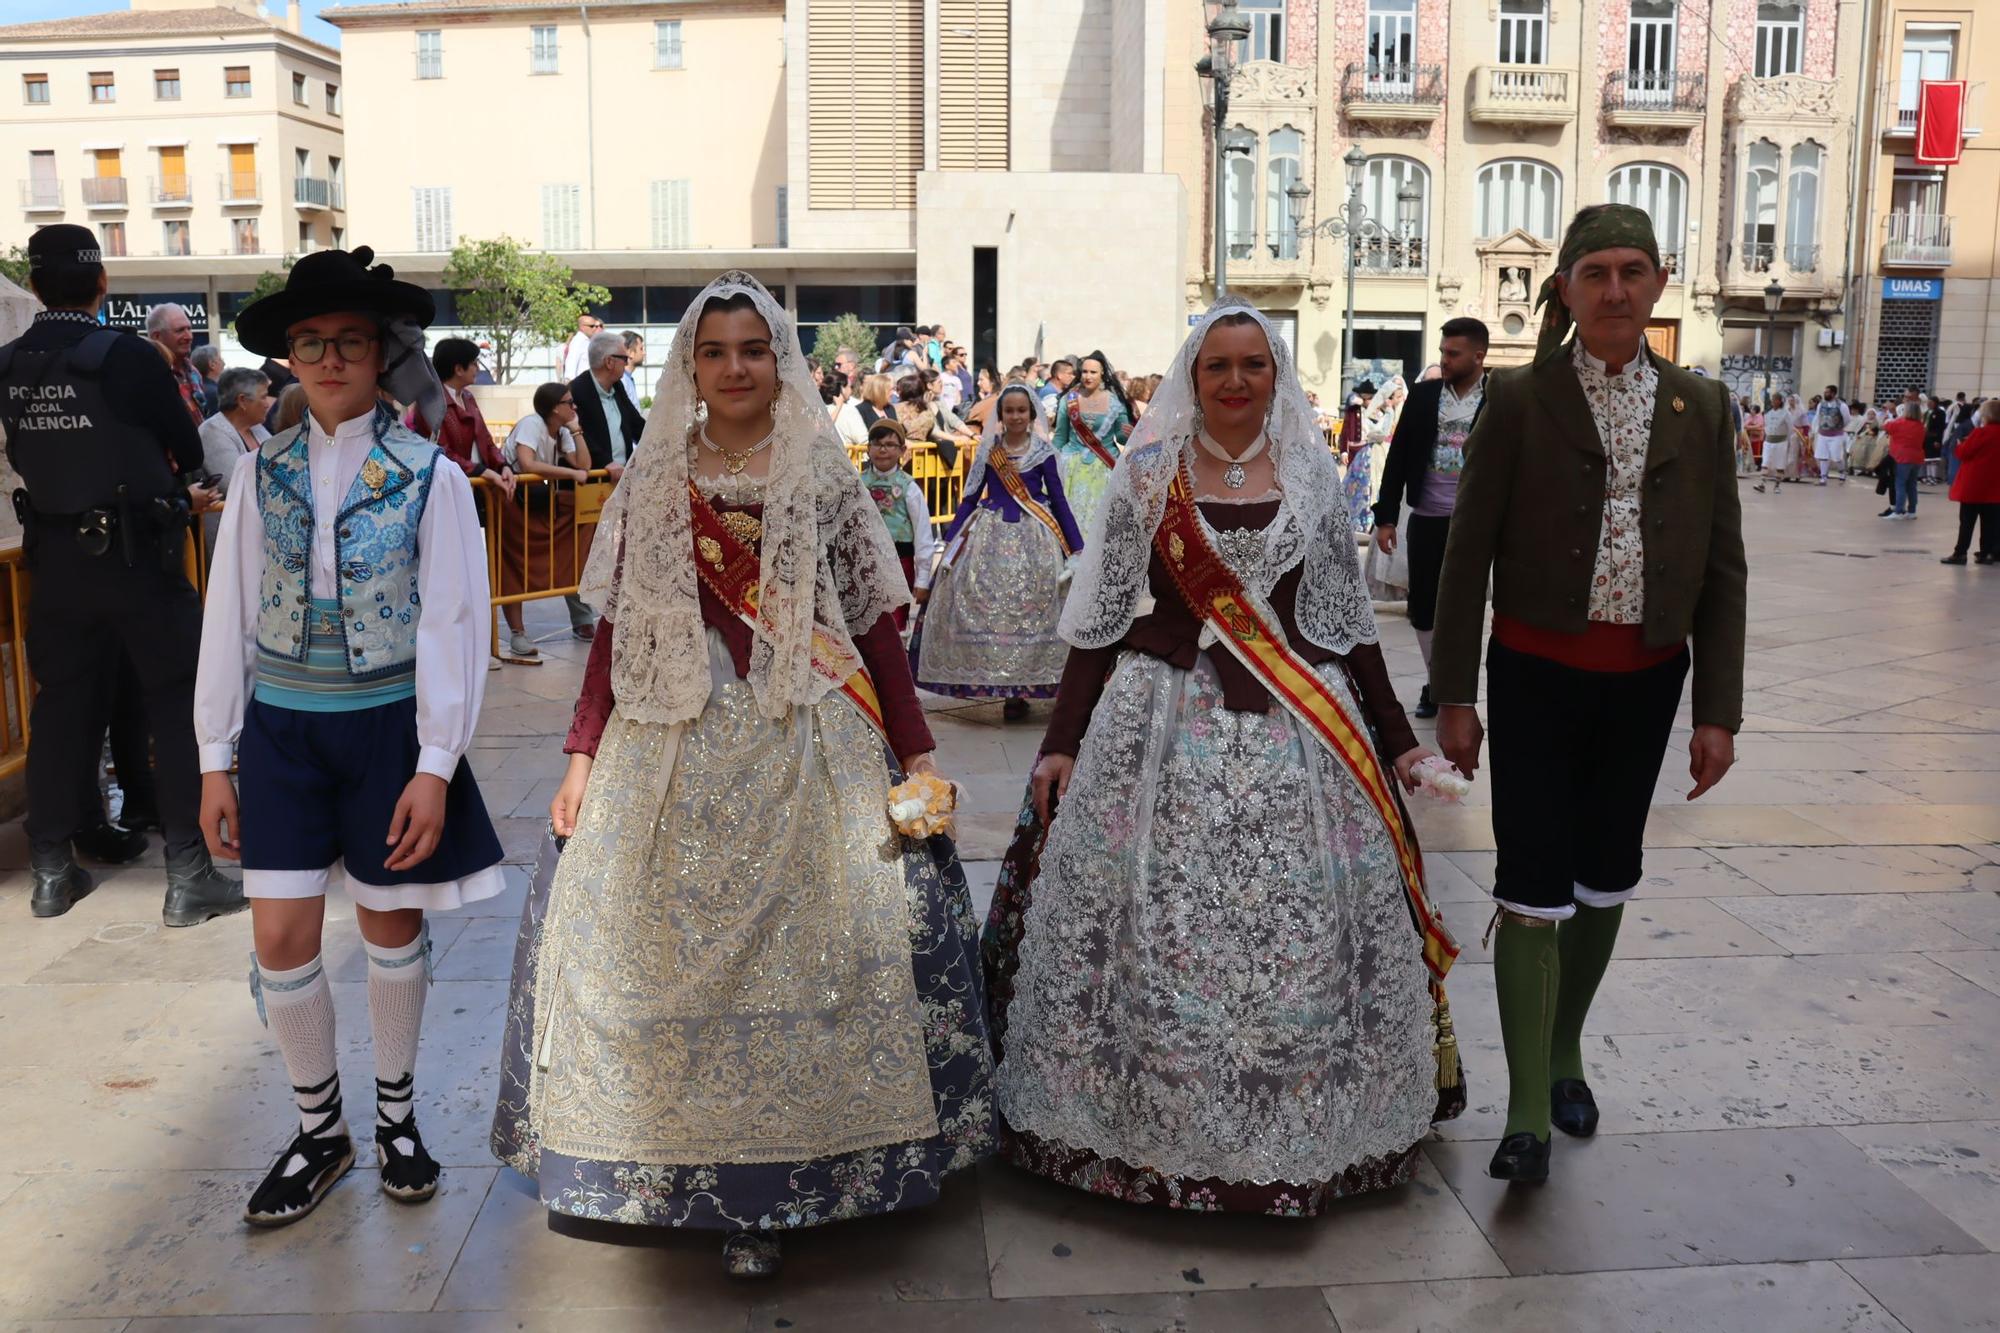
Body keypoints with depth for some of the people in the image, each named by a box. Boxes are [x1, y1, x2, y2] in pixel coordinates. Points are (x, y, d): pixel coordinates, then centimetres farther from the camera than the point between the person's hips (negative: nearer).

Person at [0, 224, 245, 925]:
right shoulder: (129, 356, -14)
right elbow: (188, 453, -5)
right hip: (137, 557, -5)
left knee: (62, 707, 13)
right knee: (177, 706, 2)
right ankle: (188, 875, 2)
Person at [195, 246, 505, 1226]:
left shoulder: (428, 476, -7)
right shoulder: (262, 473, 2)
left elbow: (451, 624, -8)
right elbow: (229, 616, 4)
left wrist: (435, 767, -12)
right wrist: (216, 759, 2)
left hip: (387, 725, -2)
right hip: (281, 728, 2)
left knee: (391, 926, 10)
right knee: (281, 936, 1)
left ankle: (395, 1111, 32)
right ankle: (318, 1129, 23)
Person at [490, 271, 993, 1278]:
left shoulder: (824, 476, 4)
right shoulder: (654, 481, 9)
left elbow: (873, 623, 3)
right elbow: (617, 627, 9)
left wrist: (915, 751, -2)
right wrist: (583, 757, 2)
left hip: (807, 748, -2)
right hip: (672, 747, 2)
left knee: (795, 946, -3)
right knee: (668, 946, 2)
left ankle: (769, 1185, 10)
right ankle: (667, 1165, 19)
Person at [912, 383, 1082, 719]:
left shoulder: (1043, 452, 2)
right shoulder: (987, 450, 6)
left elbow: (1058, 500, 4)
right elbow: (970, 498, 8)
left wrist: (1077, 547, 2)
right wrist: (949, 542, 4)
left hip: (1033, 537, -1)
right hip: (990, 535, 1)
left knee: (1030, 608, -5)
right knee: (986, 603, -5)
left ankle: (1020, 689, 2)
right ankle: (996, 681, 4)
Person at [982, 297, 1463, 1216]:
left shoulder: (1312, 477, 8)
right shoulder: (1147, 474, 3)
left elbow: (1344, 617, 12)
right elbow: (1100, 615, 3)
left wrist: (1394, 735, 12)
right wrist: (1062, 740, -2)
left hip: (1296, 732, 2)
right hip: (1164, 723, -1)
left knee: (1300, 925, 3)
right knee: (1157, 927, 0)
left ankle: (1305, 1137, 21)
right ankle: (1148, 1128, 18)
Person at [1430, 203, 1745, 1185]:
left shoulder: (1700, 409, 3)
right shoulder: (1519, 401, -6)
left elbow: (1723, 568, 4)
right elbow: (1468, 553, -5)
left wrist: (1718, 710, 0)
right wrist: (1454, 695, -7)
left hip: (1646, 680, 4)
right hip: (1539, 672, -3)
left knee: (1605, 878, 15)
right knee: (1533, 884, -4)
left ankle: (1565, 1051, 35)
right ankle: (1528, 1111, 3)